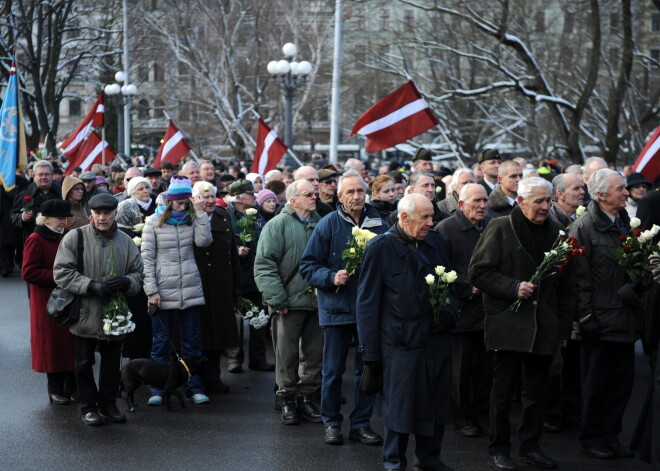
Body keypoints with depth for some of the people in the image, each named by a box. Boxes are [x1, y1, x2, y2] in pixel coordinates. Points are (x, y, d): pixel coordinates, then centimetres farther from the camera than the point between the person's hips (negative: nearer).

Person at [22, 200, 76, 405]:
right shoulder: (36, 240, -9)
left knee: (72, 343, 7)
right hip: (48, 302, -6)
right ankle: (55, 390, 11)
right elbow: (28, 272, -16)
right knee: (53, 344, 0)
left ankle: (72, 386, 18)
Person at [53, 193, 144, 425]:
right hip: (84, 314, -3)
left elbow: (139, 273, 9)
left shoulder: (125, 241, 4)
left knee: (112, 363, 12)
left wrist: (126, 282, -14)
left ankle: (108, 404, 28)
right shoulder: (75, 238, -7)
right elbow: (62, 273, -10)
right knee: (84, 363, 6)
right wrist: (91, 286, -20)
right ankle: (88, 407, 21)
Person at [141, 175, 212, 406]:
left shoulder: (193, 219, 7)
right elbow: (147, 257, -3)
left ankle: (194, 387, 15)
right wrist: (151, 290, -9)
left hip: (190, 290, 2)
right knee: (161, 343, 4)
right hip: (162, 291, -2)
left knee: (192, 342, 7)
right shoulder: (154, 221, -1)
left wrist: (200, 213, -14)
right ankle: (157, 390, 11)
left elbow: (204, 241, -10)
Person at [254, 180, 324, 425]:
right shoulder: (278, 225, -6)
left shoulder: (319, 223, 12)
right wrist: (276, 299, -15)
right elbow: (264, 264, -10)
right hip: (289, 303, -5)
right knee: (287, 355, 2)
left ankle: (306, 398, 20)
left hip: (316, 301, 5)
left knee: (314, 354, 9)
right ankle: (287, 400, 14)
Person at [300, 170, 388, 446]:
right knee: (333, 370, 6)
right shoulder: (328, 224, -4)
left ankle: (361, 423, 18)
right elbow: (308, 265, -3)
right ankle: (332, 423, 18)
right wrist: (332, 277, -17)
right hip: (336, 308, -2)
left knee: (367, 369, 8)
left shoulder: (378, 222, 3)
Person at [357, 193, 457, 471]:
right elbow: (367, 303, -5)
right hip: (401, 343, -5)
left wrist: (449, 312, -2)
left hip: (437, 340, 5)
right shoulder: (380, 248, -7)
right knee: (399, 405, 3)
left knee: (437, 404, 12)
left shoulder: (435, 242, 8)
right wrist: (370, 353, -8)